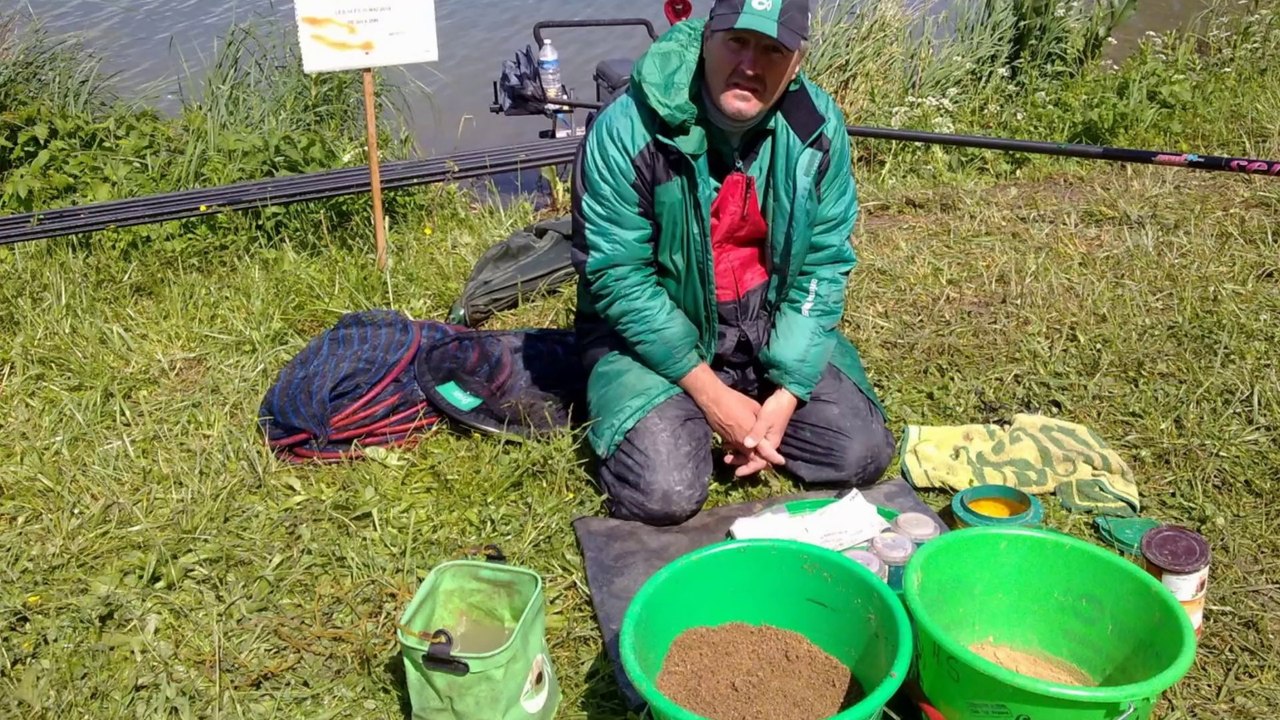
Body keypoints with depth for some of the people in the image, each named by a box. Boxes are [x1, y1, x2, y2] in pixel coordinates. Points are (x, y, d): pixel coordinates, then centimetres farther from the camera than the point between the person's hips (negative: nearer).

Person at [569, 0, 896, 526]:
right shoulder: (628, 128, -22)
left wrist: (786, 393, -14)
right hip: (654, 329, -3)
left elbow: (824, 264, -6)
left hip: (771, 321, 4)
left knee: (862, 455, -7)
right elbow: (616, 276, -19)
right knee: (664, 493, -21)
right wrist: (709, 390, -19)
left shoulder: (818, 126, -10)